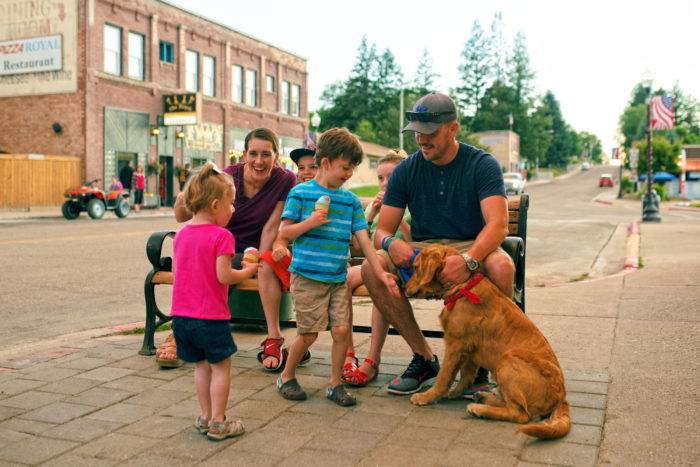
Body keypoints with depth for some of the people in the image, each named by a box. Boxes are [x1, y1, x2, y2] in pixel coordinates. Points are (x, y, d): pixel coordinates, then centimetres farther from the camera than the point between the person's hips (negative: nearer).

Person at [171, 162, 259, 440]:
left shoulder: (181, 234, 8)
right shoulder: (221, 236, -15)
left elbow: (177, 272, 12)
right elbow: (223, 276, -18)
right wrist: (247, 272, -2)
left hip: (182, 313, 7)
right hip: (211, 315, -7)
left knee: (201, 365, 19)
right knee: (221, 367, 6)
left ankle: (205, 416, 27)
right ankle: (218, 423, 11)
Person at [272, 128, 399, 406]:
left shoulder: (351, 200, 8)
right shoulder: (301, 192, -4)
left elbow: (363, 239, 6)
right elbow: (283, 233, -3)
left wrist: (381, 273, -1)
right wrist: (310, 222, -19)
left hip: (338, 278, 4)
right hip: (306, 276, -4)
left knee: (342, 329, -1)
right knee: (309, 333, 1)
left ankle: (335, 384, 18)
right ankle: (286, 377, 25)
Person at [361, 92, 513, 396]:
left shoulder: (482, 164, -7)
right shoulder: (406, 171, 1)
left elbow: (498, 224, -21)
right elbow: (381, 231, 0)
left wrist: (469, 259, -41)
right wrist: (391, 243, -27)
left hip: (471, 247, -3)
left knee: (501, 265, -37)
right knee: (372, 268, -24)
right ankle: (424, 359, -12)